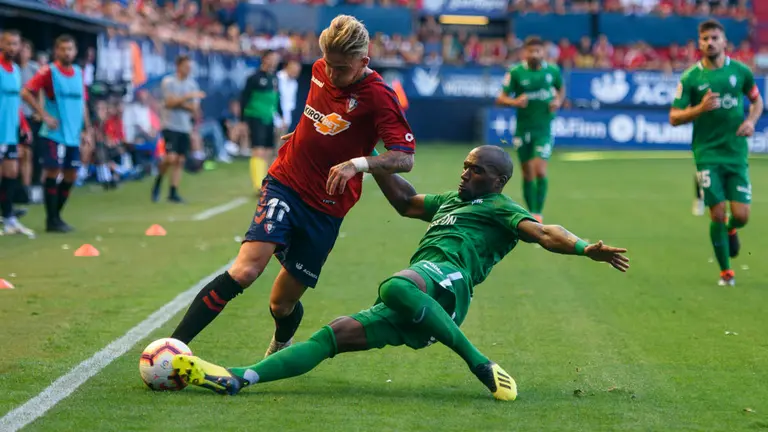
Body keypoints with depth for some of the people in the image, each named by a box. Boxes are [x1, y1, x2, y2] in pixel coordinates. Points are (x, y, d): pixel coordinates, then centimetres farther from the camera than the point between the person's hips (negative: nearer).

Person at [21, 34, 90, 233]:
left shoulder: (79, 73, 11)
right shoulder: (49, 71, -7)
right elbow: (26, 93, -13)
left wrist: (86, 130, 13)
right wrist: (44, 116, -16)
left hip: (73, 135, 6)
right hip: (55, 133, -6)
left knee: (71, 175, 8)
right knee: (53, 173, -5)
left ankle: (56, 215, 21)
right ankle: (52, 220, 2)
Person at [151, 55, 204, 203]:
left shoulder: (192, 84, 9)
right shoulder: (168, 82, -3)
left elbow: (195, 109, 7)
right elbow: (170, 102, -14)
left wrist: (181, 103, -8)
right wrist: (188, 97, -17)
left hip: (185, 128, 5)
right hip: (171, 126, -5)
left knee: (180, 160, 1)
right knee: (171, 157, -16)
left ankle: (173, 192, 5)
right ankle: (158, 183, 8)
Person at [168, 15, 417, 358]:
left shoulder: (377, 97, -13)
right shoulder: (320, 71, 3)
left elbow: (405, 158, -23)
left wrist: (359, 163, -36)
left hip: (326, 208, -2)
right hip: (285, 183, 2)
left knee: (283, 303, 5)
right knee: (246, 270, -22)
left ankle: (280, 348, 42)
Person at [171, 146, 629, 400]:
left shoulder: (501, 209, 8)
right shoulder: (450, 201, 34)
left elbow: (543, 232, -8)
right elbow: (407, 202, 46)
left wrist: (585, 248, -26)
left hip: (447, 277, -9)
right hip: (418, 311, 9)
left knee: (395, 287, -41)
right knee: (332, 335, 0)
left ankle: (480, 364, -32)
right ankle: (235, 379, -8)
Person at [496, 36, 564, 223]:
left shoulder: (553, 71, -1)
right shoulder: (516, 72, -6)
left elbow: (561, 88, 19)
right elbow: (501, 98, -4)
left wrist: (558, 101, -2)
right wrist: (514, 102, -25)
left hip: (544, 129, 0)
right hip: (523, 129, 1)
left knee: (540, 171, -15)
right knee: (527, 175, 7)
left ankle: (537, 213, -7)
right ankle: (531, 214, 21)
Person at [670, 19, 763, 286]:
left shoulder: (740, 71, 2)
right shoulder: (690, 78, -4)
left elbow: (757, 100, 18)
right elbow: (674, 118, -2)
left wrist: (751, 120, -3)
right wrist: (700, 109, -19)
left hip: (736, 152, 2)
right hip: (707, 154, -2)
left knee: (741, 215, -5)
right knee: (717, 213, -7)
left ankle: (730, 230, 34)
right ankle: (725, 271, 11)